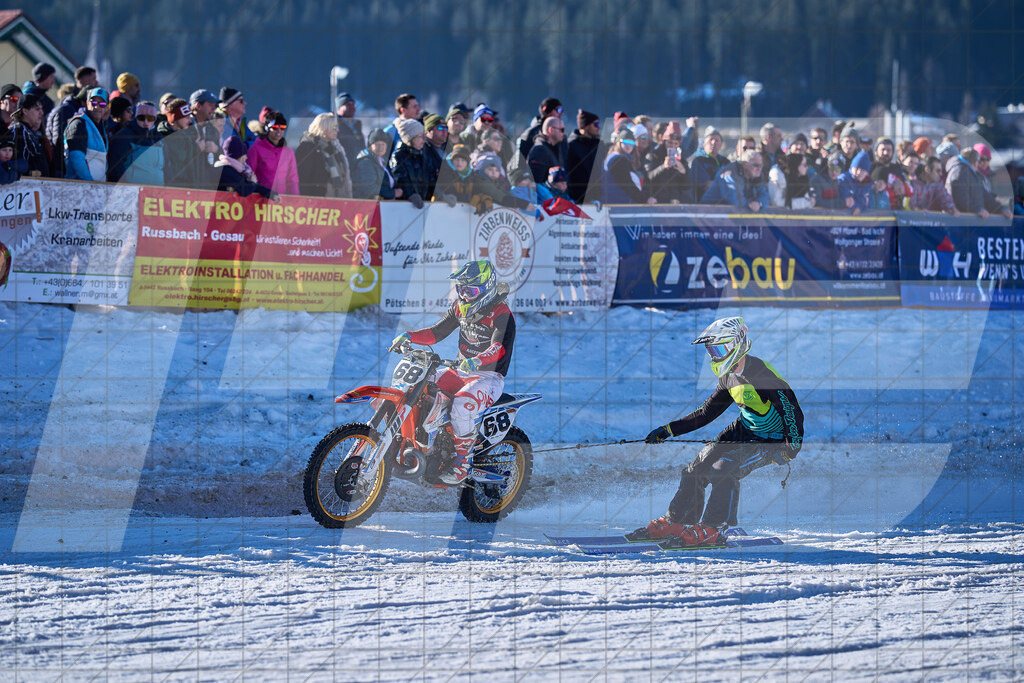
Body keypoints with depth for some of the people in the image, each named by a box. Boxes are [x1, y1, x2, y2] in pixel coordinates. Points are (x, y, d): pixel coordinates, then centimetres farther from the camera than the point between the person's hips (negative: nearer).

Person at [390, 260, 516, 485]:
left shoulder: (501, 314, -16)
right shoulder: (461, 306, 9)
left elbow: (500, 347, -31)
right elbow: (437, 332, 13)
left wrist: (479, 360, -51)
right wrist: (409, 336, -5)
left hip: (488, 377, -8)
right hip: (462, 372, 8)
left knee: (461, 405, -37)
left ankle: (462, 462, -24)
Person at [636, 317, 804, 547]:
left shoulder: (762, 374, -26)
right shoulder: (729, 378, 1)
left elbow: (792, 411, -26)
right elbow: (706, 413, 11)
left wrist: (791, 449, -34)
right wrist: (668, 430, 8)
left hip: (771, 440, -9)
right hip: (745, 430, 9)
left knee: (723, 470, -26)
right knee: (697, 468, 3)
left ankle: (712, 530, -15)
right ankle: (675, 522, 18)